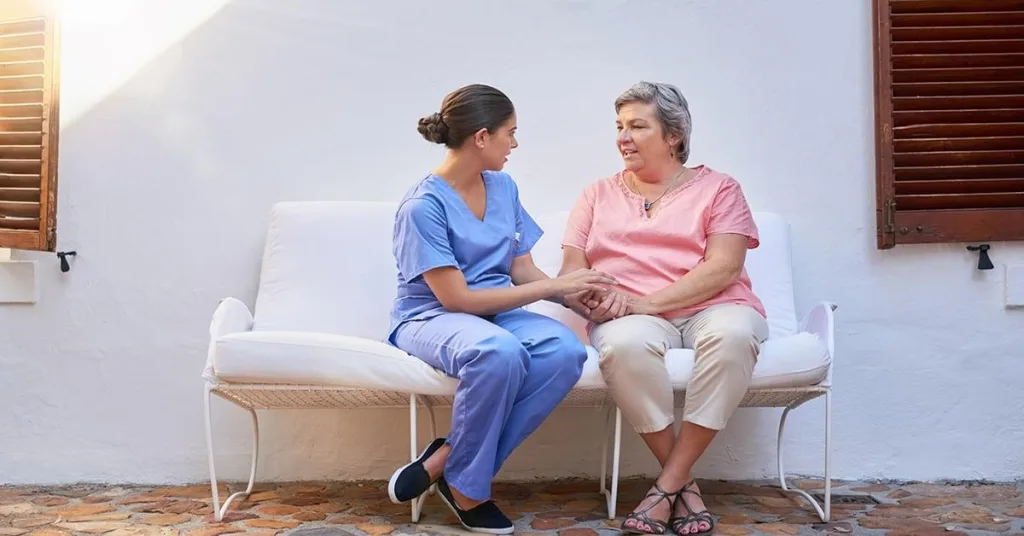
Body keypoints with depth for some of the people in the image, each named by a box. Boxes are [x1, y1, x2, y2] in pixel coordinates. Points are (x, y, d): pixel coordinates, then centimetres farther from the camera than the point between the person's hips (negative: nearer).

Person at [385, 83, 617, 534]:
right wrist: (554, 286, -19)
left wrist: (579, 297, -8)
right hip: (431, 317, -6)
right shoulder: (423, 205, -16)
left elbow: (522, 270, 8)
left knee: (566, 350, -27)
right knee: (499, 351, -40)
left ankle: (442, 462, -18)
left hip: (497, 311, 7)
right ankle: (465, 490, -17)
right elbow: (456, 298, -20)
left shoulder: (503, 187, 6)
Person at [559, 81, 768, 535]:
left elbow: (723, 267, -4)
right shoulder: (599, 194, 20)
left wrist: (648, 301, -17)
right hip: (630, 316, 1)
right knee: (624, 344, -36)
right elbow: (572, 268, 11)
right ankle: (684, 484, -20)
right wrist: (597, 295, -15)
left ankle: (667, 484, -27)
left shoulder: (716, 187, 11)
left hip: (711, 308, 0)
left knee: (733, 333, -37)